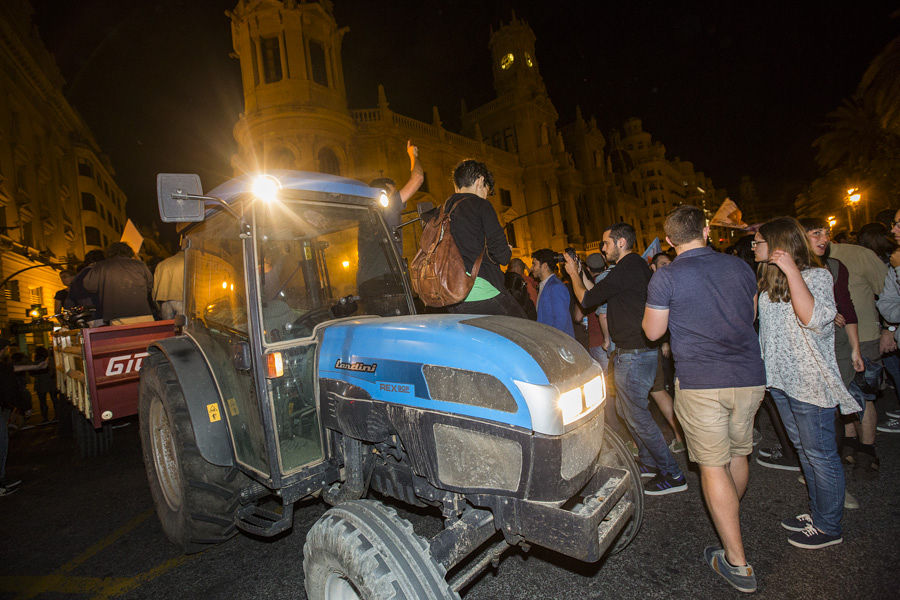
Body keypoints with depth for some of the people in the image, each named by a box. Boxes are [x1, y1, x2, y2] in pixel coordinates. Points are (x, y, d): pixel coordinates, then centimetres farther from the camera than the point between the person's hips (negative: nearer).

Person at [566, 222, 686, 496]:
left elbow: (586, 299, -13)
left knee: (637, 415, 0)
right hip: (642, 350, 10)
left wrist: (574, 273, 2)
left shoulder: (626, 269, -19)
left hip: (633, 355, -10)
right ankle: (650, 463, 32)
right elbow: (598, 292, 19)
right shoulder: (638, 265, 13)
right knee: (626, 408, 20)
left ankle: (672, 475, 12)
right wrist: (581, 273, 17)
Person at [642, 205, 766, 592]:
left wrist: (662, 307, 14)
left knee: (713, 466, 4)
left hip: (700, 382, -5)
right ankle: (731, 517, 47)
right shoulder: (740, 267, 5)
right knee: (738, 454, 23)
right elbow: (750, 316, 19)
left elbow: (652, 332, -4)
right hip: (749, 378, 6)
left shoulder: (666, 277, -11)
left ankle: (736, 562, 10)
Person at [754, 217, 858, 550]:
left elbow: (814, 319, -29)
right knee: (803, 449, 19)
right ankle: (817, 512, 34)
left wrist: (791, 271, -28)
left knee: (820, 454, 4)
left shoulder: (817, 276, -12)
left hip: (810, 382, -8)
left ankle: (828, 527, 19)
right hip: (780, 379, 8)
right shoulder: (768, 280, 10)